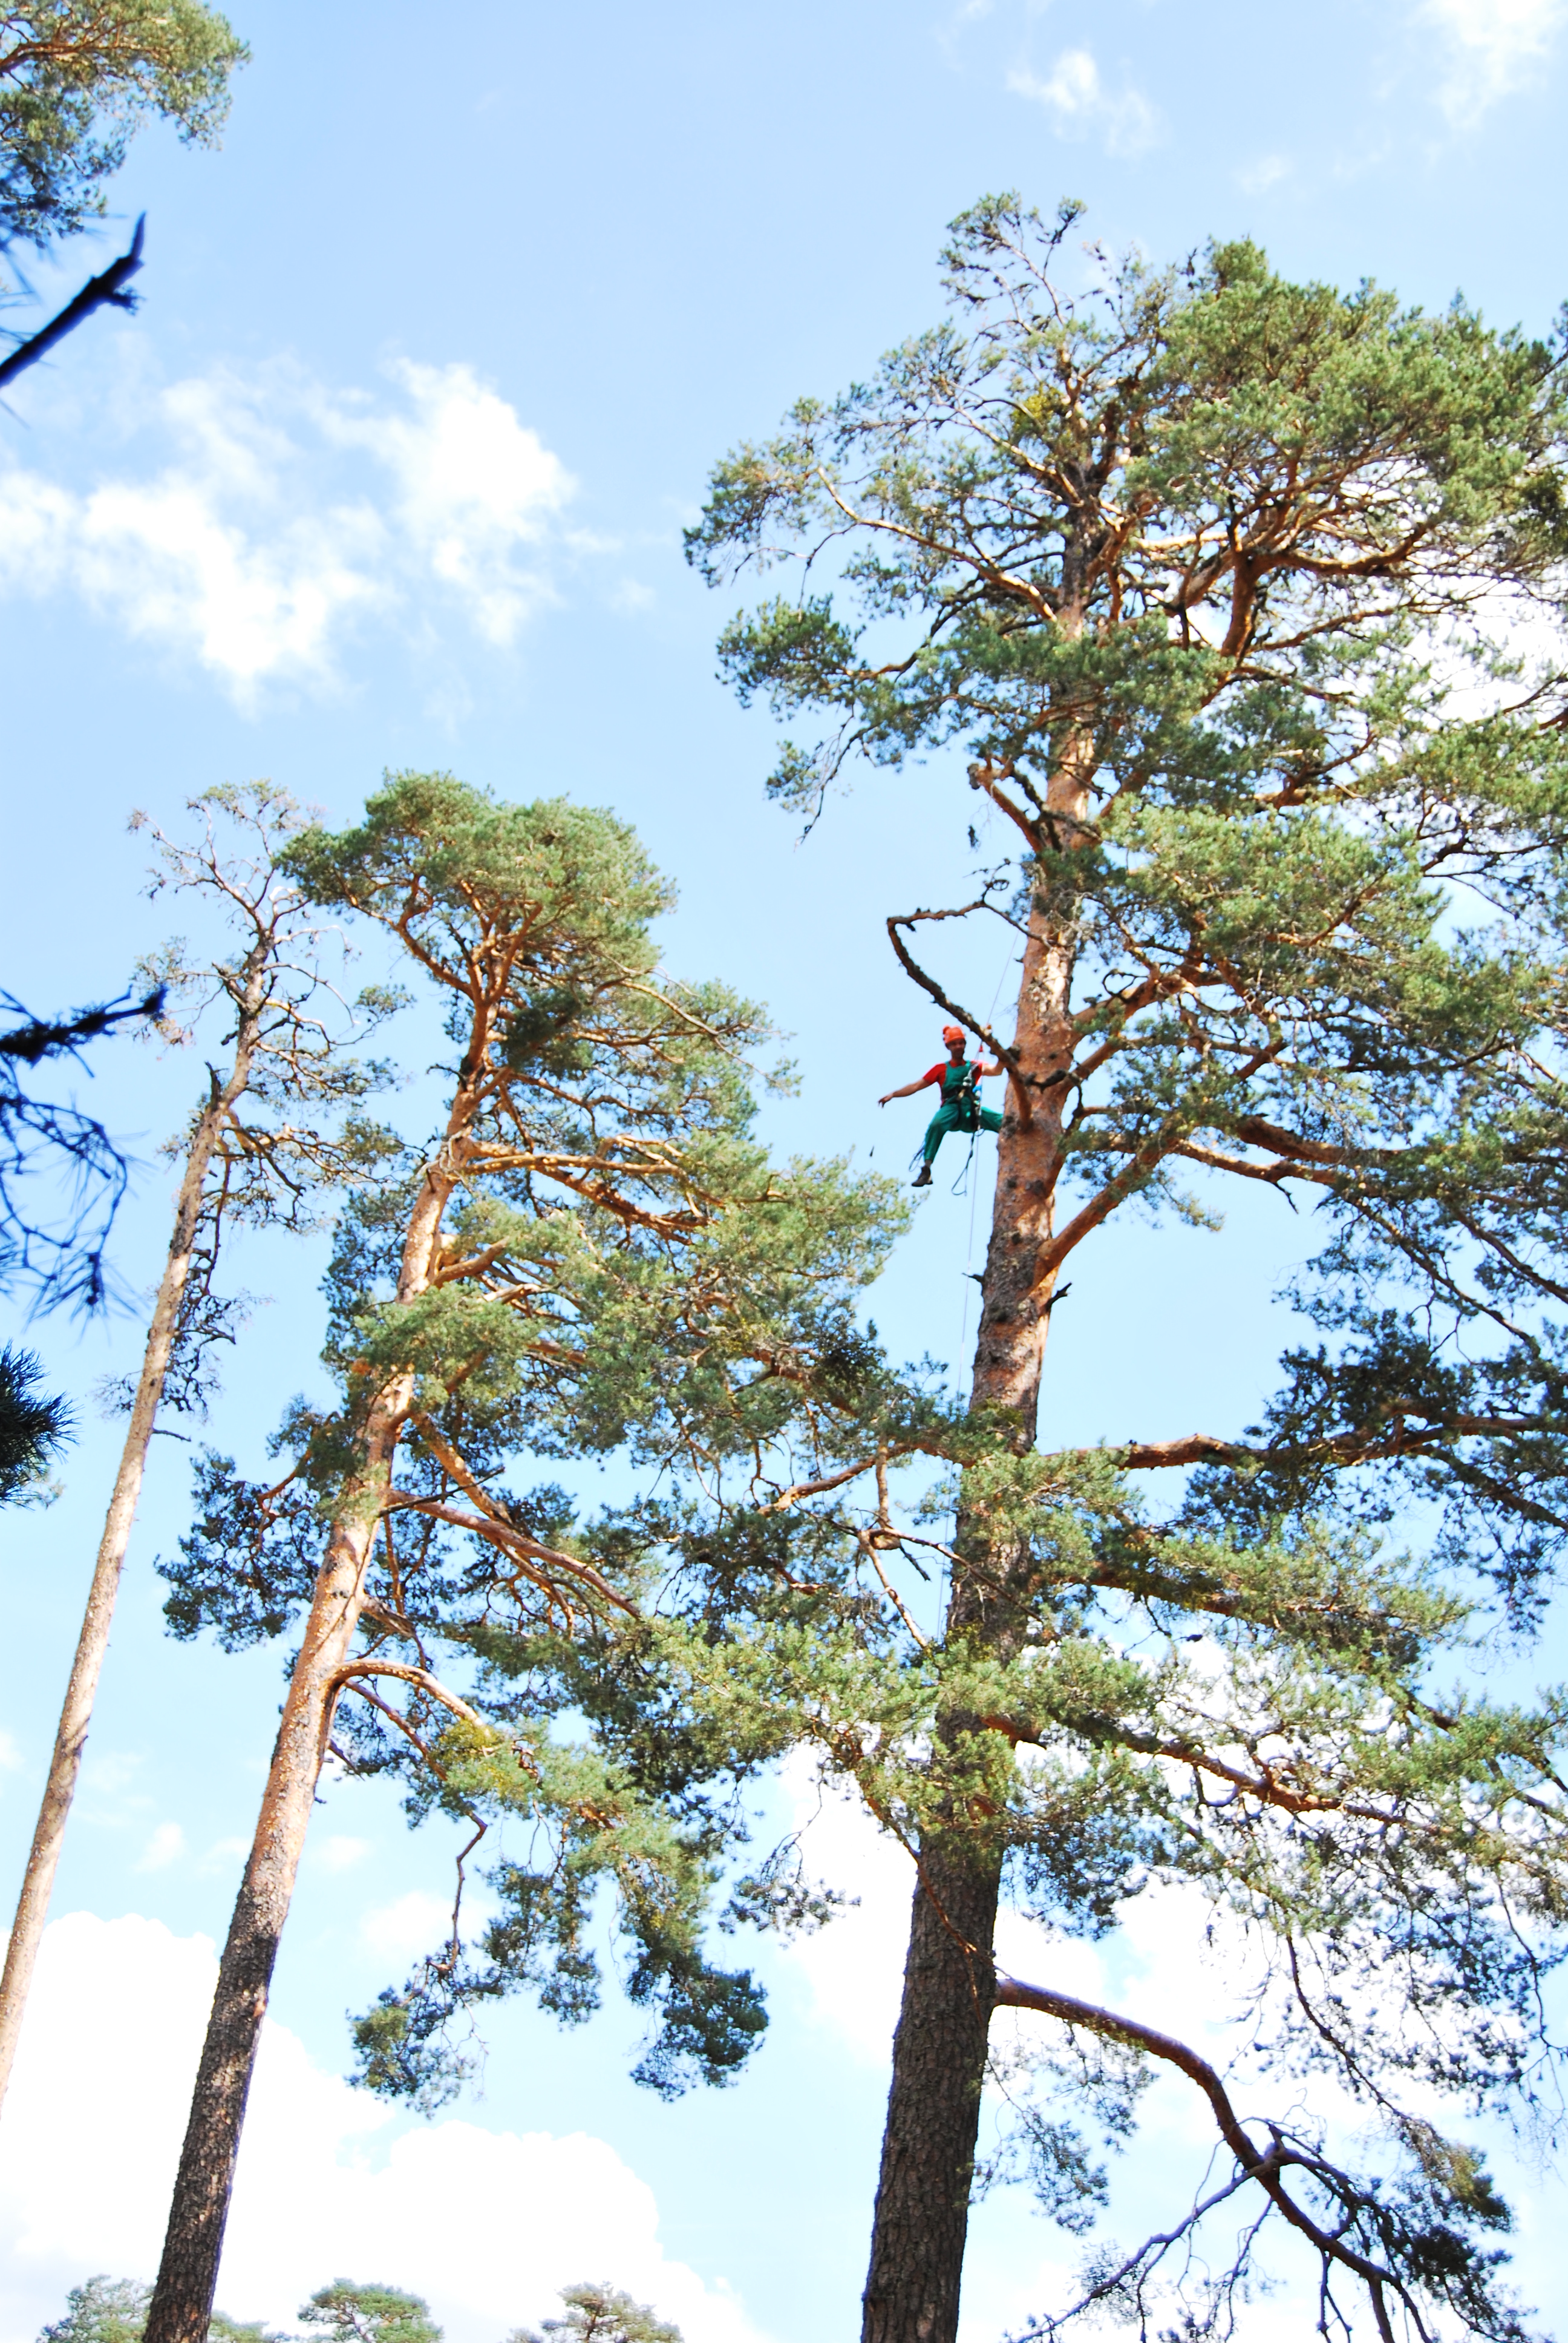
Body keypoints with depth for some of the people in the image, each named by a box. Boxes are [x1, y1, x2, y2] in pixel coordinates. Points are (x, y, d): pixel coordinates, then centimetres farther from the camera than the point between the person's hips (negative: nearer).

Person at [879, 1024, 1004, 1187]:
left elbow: (995, 1071, 2)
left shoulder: (974, 1066, 20)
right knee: (936, 1124, -37)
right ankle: (926, 1170, -41)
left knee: (1003, 1123, -24)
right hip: (951, 1109, -2)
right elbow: (917, 1086, 15)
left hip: (972, 1112, 2)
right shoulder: (941, 1069, 18)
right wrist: (893, 1094, 5)